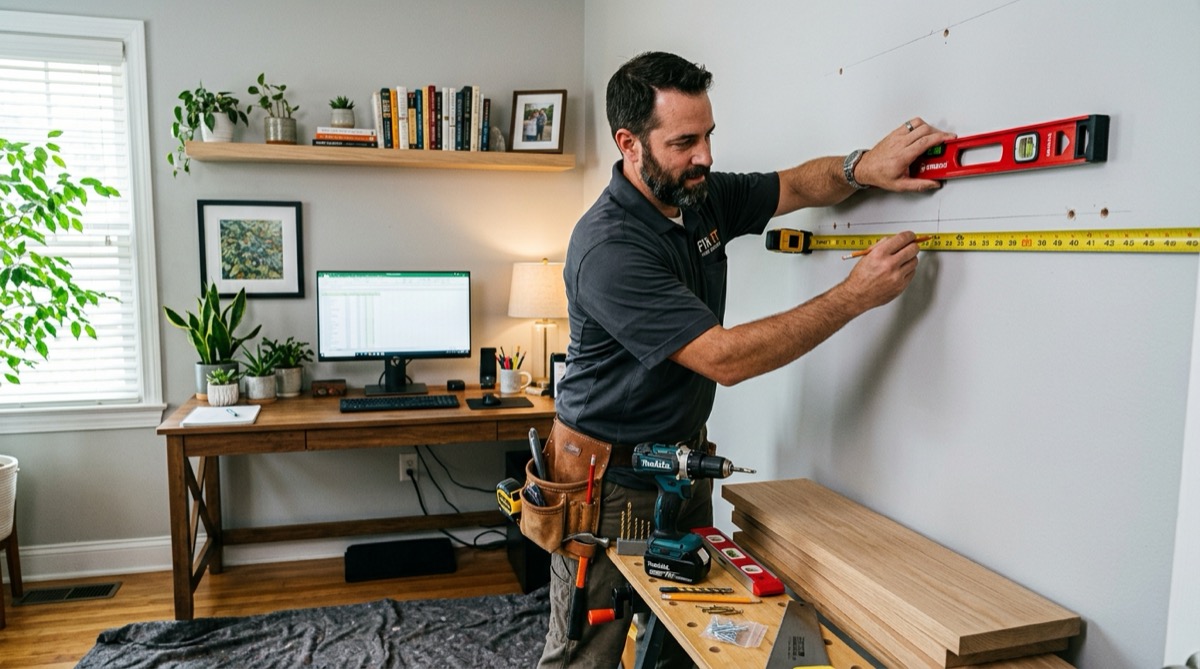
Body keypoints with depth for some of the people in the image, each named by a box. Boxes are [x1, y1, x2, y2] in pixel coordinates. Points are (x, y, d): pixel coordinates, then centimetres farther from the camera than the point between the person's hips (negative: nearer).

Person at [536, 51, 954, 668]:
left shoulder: (703, 196, 0)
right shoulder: (609, 248, -26)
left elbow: (795, 185, 12)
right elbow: (724, 359, -28)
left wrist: (860, 167, -12)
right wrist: (856, 295, -25)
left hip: (685, 455, 7)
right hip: (610, 478, -7)